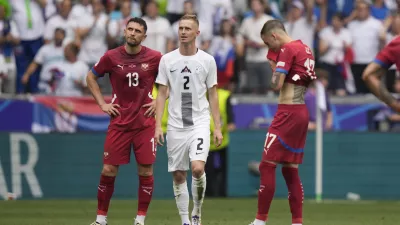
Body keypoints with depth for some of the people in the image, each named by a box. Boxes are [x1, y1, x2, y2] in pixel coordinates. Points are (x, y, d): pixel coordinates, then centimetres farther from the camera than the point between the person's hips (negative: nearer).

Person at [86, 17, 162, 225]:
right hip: (119, 122, 0)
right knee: (108, 170, -1)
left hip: (145, 122, 0)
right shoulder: (111, 57, -1)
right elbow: (91, 78, 13)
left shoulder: (154, 58, -3)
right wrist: (101, 103, 5)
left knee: (146, 171, -2)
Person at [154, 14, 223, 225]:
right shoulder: (167, 60, 3)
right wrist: (158, 126, -2)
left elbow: (213, 95, 6)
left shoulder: (207, 60, 2)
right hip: (175, 126, 2)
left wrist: (218, 127, 2)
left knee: (198, 168, -19)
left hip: (200, 123, -2)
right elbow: (162, 94, 5)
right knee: (178, 175, 3)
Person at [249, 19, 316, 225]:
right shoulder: (305, 49, 15)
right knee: (290, 169, 12)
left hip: (288, 113, -9)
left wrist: (274, 69, 4)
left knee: (267, 166, -6)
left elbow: (276, 85, -17)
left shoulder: (287, 50, -12)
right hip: (303, 113, 9)